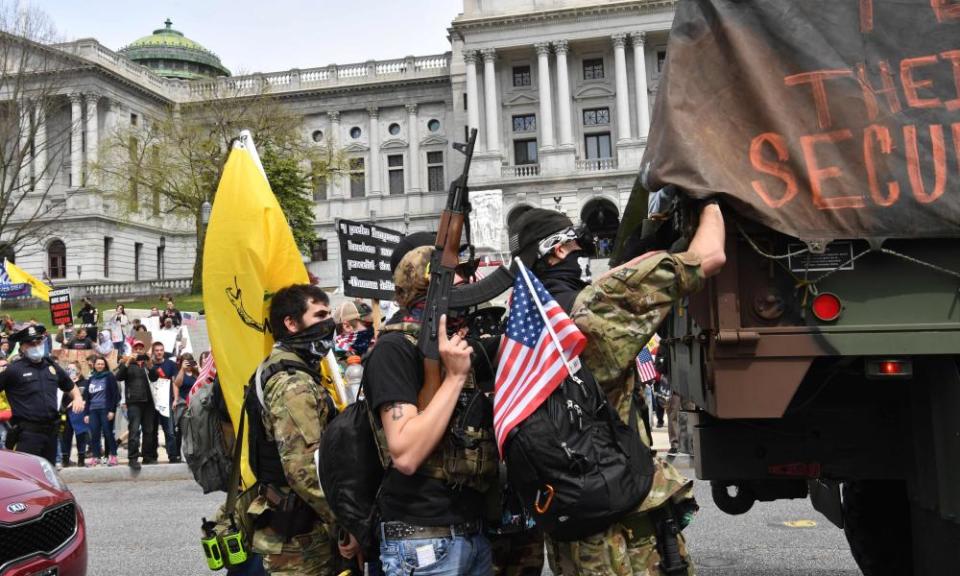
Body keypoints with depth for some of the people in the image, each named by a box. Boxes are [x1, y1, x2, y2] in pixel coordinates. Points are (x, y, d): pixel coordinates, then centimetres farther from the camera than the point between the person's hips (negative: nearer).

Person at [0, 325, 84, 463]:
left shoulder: (52, 366, 14)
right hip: (27, 432, -6)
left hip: (51, 430, 6)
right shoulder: (13, 369, -4)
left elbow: (70, 386, 26)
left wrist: (77, 398, 9)